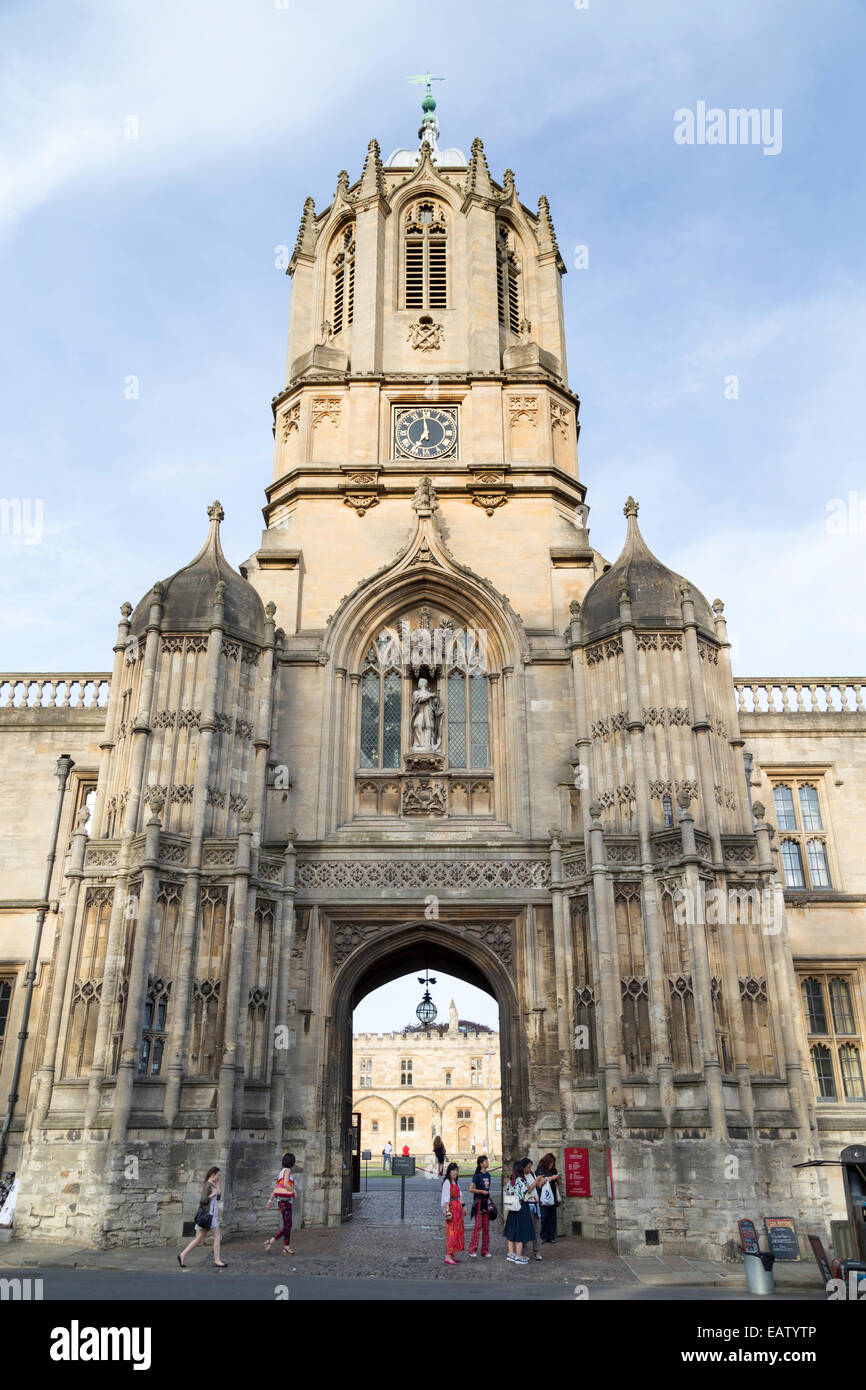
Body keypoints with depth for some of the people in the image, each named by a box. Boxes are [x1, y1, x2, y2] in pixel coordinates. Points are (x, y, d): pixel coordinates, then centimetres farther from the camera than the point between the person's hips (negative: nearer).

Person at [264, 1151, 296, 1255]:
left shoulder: (282, 1171, 15)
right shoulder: (287, 1170, -11)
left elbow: (276, 1187, 16)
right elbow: (285, 1184, -24)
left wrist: (270, 1200, 17)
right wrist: (294, 1192, -9)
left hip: (282, 1201, 9)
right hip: (285, 1201, -9)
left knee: (288, 1225, 10)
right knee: (287, 1226, -8)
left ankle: (286, 1248, 10)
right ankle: (270, 1242, -14)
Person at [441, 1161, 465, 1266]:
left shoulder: (456, 1183, 15)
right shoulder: (447, 1183, -11)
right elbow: (446, 1198, -16)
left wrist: (462, 1206, 10)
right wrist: (448, 1211, -22)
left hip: (458, 1208, 9)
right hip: (451, 1207, -9)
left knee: (458, 1231, 9)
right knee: (451, 1232, -11)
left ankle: (452, 1255, 15)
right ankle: (448, 1256, -11)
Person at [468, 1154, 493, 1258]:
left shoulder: (488, 1175, 13)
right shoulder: (477, 1175, -8)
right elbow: (471, 1189, -12)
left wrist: (489, 1200, 18)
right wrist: (482, 1191, -15)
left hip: (486, 1202, 7)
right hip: (479, 1202, -7)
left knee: (486, 1227, 8)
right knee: (478, 1226, -10)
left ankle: (485, 1251, 14)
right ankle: (472, 1250, -5)